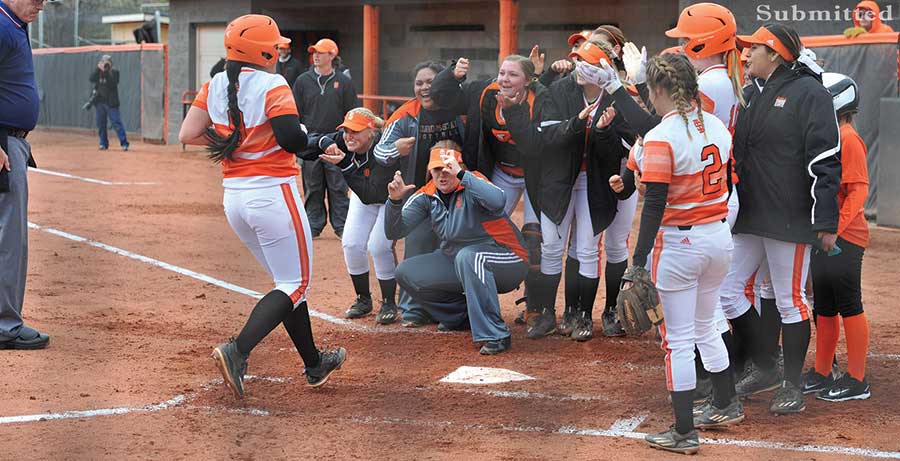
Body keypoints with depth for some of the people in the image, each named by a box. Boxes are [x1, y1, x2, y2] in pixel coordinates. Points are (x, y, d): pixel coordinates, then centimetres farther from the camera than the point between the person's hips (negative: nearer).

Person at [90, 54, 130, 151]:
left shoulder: (114, 72, -2)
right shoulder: (98, 71, 9)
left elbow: (113, 83, -16)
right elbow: (92, 79, -9)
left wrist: (106, 72, -22)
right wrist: (98, 69, -17)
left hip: (111, 102, -4)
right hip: (99, 102, 4)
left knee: (117, 122, -9)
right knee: (100, 124, 6)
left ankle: (124, 143, -8)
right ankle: (103, 143, 17)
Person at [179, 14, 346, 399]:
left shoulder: (214, 86, 7)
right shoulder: (273, 86, -12)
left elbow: (188, 135, 0)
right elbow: (293, 140, -22)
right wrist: (309, 138, 0)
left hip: (234, 198, 8)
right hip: (273, 194, -8)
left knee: (289, 279, 20)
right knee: (295, 284, 1)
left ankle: (314, 364, 28)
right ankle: (237, 352, -18)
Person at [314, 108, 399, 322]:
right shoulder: (343, 139, -21)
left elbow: (371, 195, -43)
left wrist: (344, 164, -47)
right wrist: (325, 142, -40)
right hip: (363, 194, 6)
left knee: (379, 246, -20)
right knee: (351, 244, -6)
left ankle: (389, 303, -2)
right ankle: (363, 300, 13)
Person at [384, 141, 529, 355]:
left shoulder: (472, 183, -19)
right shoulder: (427, 196, -1)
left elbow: (498, 202, -44)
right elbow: (394, 231, -7)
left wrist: (460, 175, -46)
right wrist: (394, 201, -25)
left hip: (508, 263, -7)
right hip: (456, 261, 7)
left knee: (468, 256, -38)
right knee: (407, 273, -2)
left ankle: (496, 335, -32)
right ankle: (464, 315, 14)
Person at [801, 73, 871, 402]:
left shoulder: (848, 139, -12)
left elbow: (858, 190, -18)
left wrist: (836, 230, -24)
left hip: (845, 237, -9)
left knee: (849, 306, -4)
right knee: (824, 307, 14)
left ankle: (856, 381, 3)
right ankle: (821, 375, 23)